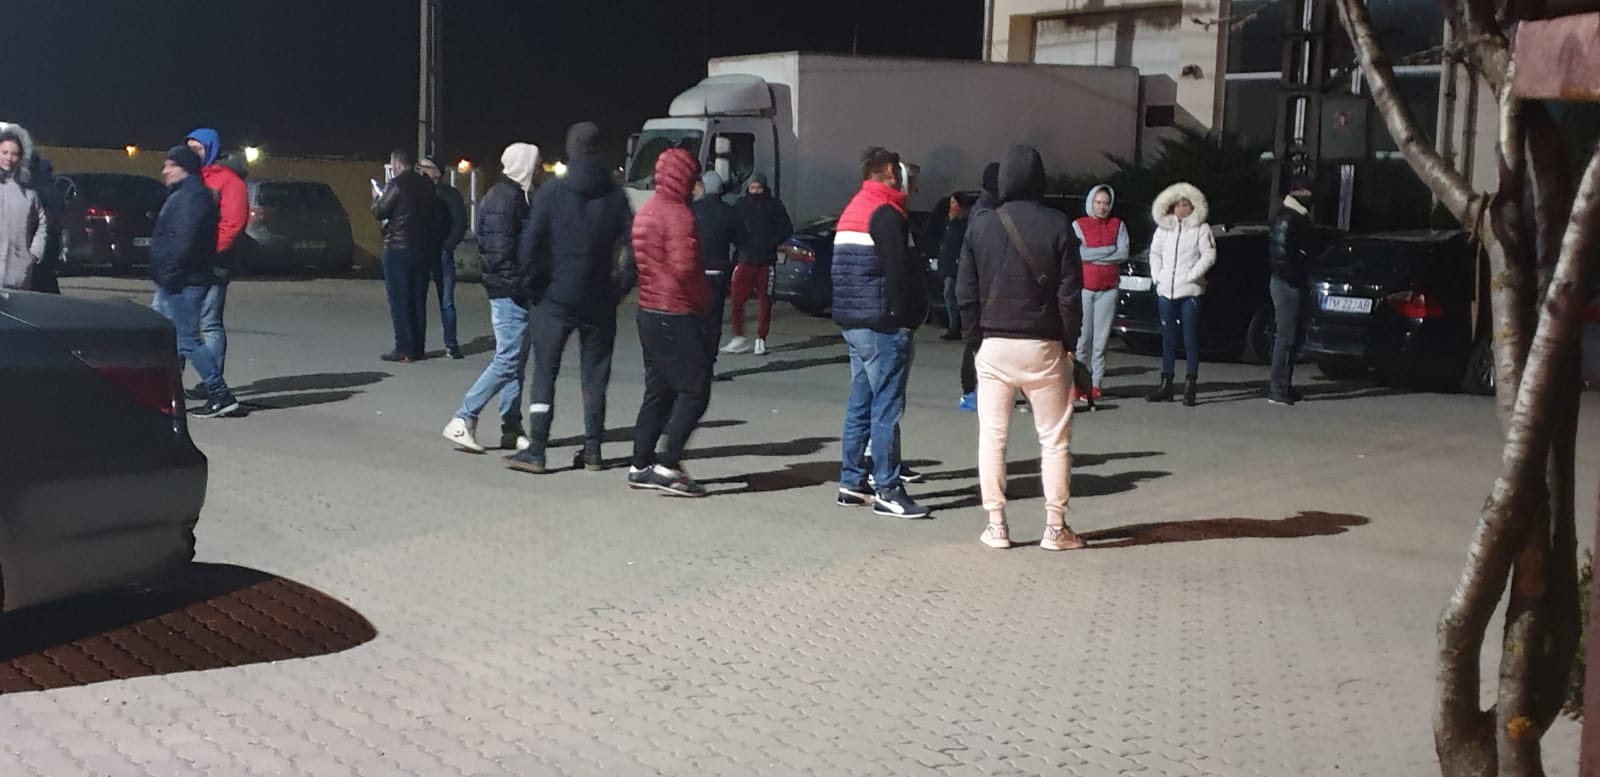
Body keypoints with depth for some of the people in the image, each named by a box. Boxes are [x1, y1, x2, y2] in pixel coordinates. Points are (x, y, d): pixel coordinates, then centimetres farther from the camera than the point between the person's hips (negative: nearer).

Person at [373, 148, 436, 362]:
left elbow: (379, 212, -9)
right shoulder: (426, 185, 8)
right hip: (421, 248, 6)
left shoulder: (397, 184, -12)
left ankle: (404, 349, -5)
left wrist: (377, 199, 10)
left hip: (398, 248, -6)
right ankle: (418, 348, 12)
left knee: (399, 300, -3)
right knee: (418, 300, 10)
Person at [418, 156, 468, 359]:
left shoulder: (449, 194, 1)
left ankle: (451, 344, 3)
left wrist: (447, 247, -11)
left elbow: (460, 223, -4)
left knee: (446, 301, -1)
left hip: (442, 255, -3)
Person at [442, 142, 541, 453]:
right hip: (510, 292, -10)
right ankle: (463, 420, -5)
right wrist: (519, 284, -19)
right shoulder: (505, 198, -14)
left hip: (511, 293, 10)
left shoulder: (513, 195, 17)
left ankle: (511, 431, 15)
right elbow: (501, 249, -21)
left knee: (514, 361, 11)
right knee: (507, 361, -9)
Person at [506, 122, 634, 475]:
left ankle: (536, 452, -3)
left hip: (555, 297, -2)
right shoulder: (615, 195, 2)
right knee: (594, 376, 10)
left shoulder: (551, 192, -5)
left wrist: (534, 286, 2)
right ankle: (592, 452, 11)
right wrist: (620, 287, 4)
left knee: (544, 373, 2)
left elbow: (529, 244, -9)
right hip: (599, 301, 2)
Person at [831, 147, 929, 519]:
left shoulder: (851, 211, 18)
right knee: (886, 407, -7)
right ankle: (887, 490, -5)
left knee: (861, 402, 13)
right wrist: (910, 317, -10)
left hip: (852, 320, 10)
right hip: (882, 324, -10)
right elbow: (898, 272, -18)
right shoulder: (886, 213, -13)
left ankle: (852, 482, 17)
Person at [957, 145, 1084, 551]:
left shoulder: (982, 225, -1)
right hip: (1043, 347, -1)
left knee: (992, 436, 9)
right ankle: (1055, 528, 8)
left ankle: (996, 525, 10)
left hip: (994, 346, 1)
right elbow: (1070, 293, -6)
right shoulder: (1057, 226, -5)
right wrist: (1070, 343, 3)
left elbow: (966, 290, 0)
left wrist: (977, 336, 9)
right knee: (1054, 438, 7)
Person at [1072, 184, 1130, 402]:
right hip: (1083, 287, -2)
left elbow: (1123, 254, -4)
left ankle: (1096, 382, 2)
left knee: (1101, 338, -1)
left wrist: (1093, 254, -8)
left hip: (1108, 289, 2)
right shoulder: (1078, 225, 4)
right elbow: (1078, 253, -11)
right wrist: (1110, 250, -8)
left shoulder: (1118, 225, 9)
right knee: (1082, 336, -5)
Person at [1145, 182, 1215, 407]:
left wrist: (1191, 275, -12)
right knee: (1168, 339, 9)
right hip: (1165, 291, 4)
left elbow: (1209, 255, -6)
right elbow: (1155, 252, 16)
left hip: (1190, 291, -4)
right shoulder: (1163, 227, 12)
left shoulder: (1201, 228, 0)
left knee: (1190, 339, -3)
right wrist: (1157, 276, 4)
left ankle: (1190, 386, 0)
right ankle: (1166, 384, 14)